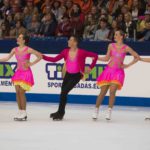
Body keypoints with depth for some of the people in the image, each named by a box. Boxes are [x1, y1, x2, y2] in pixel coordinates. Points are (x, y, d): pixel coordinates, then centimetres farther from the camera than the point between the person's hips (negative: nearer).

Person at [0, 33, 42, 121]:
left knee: (21, 92, -8)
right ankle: (20, 112, 12)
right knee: (17, 92, 2)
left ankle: (24, 113, 1)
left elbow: (40, 56, -8)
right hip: (18, 72, 5)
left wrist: (31, 64, -9)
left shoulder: (28, 50, -12)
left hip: (26, 73, -5)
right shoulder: (15, 50, 4)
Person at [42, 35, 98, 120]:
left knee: (64, 92, -13)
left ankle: (60, 113, 1)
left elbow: (95, 56, -13)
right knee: (63, 92, 11)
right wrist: (42, 56, -11)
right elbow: (54, 59, -4)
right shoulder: (66, 52, -5)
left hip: (76, 76, -5)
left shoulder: (81, 52, -18)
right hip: (68, 74, 5)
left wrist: (90, 68, -11)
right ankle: (60, 112, 31)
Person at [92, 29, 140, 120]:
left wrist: (128, 65, -1)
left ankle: (109, 111, -6)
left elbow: (137, 57, 4)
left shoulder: (126, 48, -1)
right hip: (109, 70, 2)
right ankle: (96, 110, 13)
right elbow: (107, 58, 12)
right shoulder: (111, 46, 6)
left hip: (118, 71, -2)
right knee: (103, 92, -1)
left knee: (112, 91, -18)